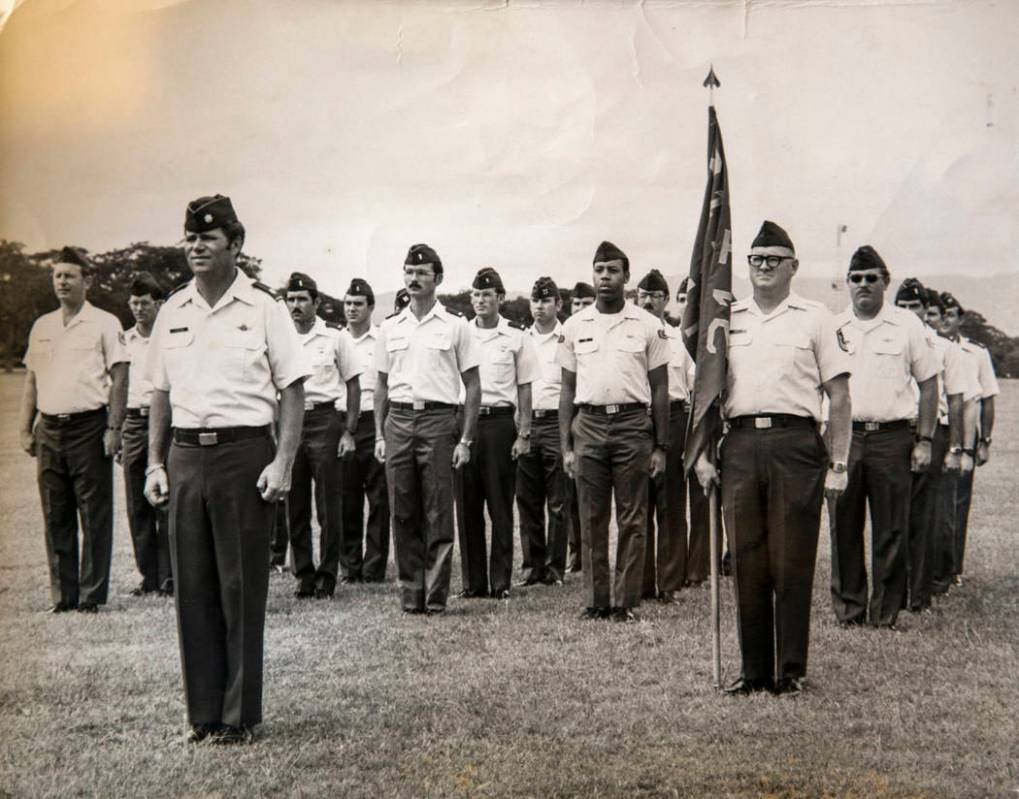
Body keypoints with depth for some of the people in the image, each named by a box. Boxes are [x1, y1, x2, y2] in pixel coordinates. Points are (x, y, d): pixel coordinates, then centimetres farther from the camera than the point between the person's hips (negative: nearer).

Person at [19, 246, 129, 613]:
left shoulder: (104, 323, 0)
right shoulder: (42, 326, 15)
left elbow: (119, 378, -3)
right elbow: (31, 380, 19)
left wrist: (113, 428, -11)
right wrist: (25, 429, 12)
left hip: (88, 426, -5)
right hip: (49, 428, 5)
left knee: (94, 516, -2)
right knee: (55, 517, 7)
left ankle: (92, 596, 4)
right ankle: (62, 595, 13)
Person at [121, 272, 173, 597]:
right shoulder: (125, 340, 14)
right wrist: (116, 434, 14)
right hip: (133, 422, 5)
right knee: (137, 507, 5)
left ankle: (169, 578, -3)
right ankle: (148, 576, 12)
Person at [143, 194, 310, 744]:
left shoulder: (262, 307, -2)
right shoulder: (173, 311, 12)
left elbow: (292, 390, -3)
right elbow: (160, 393, 17)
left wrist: (283, 461, -11)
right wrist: (155, 462, 10)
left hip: (244, 452, -4)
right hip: (185, 455, 4)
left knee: (242, 586, 0)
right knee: (193, 586, 6)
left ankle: (240, 715, 9)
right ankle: (203, 713, 15)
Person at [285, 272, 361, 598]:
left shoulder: (334, 336, 0)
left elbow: (353, 384, 3)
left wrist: (348, 431, -4)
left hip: (324, 420, -3)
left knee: (328, 504, 0)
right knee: (295, 506, 6)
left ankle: (327, 574, 10)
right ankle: (304, 574, 16)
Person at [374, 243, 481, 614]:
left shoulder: (455, 326, 3)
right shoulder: (390, 328, 13)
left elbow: (473, 387, 2)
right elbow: (382, 385, 17)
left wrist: (465, 440, -5)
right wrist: (379, 435, 8)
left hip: (438, 420, -3)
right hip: (398, 421, 3)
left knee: (438, 514, -3)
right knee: (403, 513, 5)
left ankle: (436, 595, 2)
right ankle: (410, 590, 14)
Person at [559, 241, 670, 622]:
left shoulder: (648, 326, 3)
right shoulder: (574, 326, 9)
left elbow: (659, 389, 5)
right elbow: (568, 390, 11)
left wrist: (660, 446, 0)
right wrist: (566, 446, 4)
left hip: (632, 424, -2)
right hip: (588, 424, 2)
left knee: (632, 519, 1)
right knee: (591, 520, 5)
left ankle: (626, 601, 7)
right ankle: (596, 599, 12)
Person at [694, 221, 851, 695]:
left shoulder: (814, 319, 5)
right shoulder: (728, 320, 14)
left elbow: (838, 397, 2)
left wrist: (838, 464, -5)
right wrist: (702, 454, 7)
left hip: (795, 444, -3)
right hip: (740, 445, 3)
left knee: (792, 563, -1)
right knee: (747, 562, 5)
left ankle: (791, 670, 9)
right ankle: (754, 669, 14)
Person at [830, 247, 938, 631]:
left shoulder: (907, 325, 5)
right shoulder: (832, 328, 9)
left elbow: (929, 384, 7)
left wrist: (924, 440, 0)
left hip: (892, 437, -2)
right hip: (842, 436, 2)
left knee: (891, 531, 0)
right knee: (844, 529, 3)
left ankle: (885, 615, 9)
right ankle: (848, 611, 13)